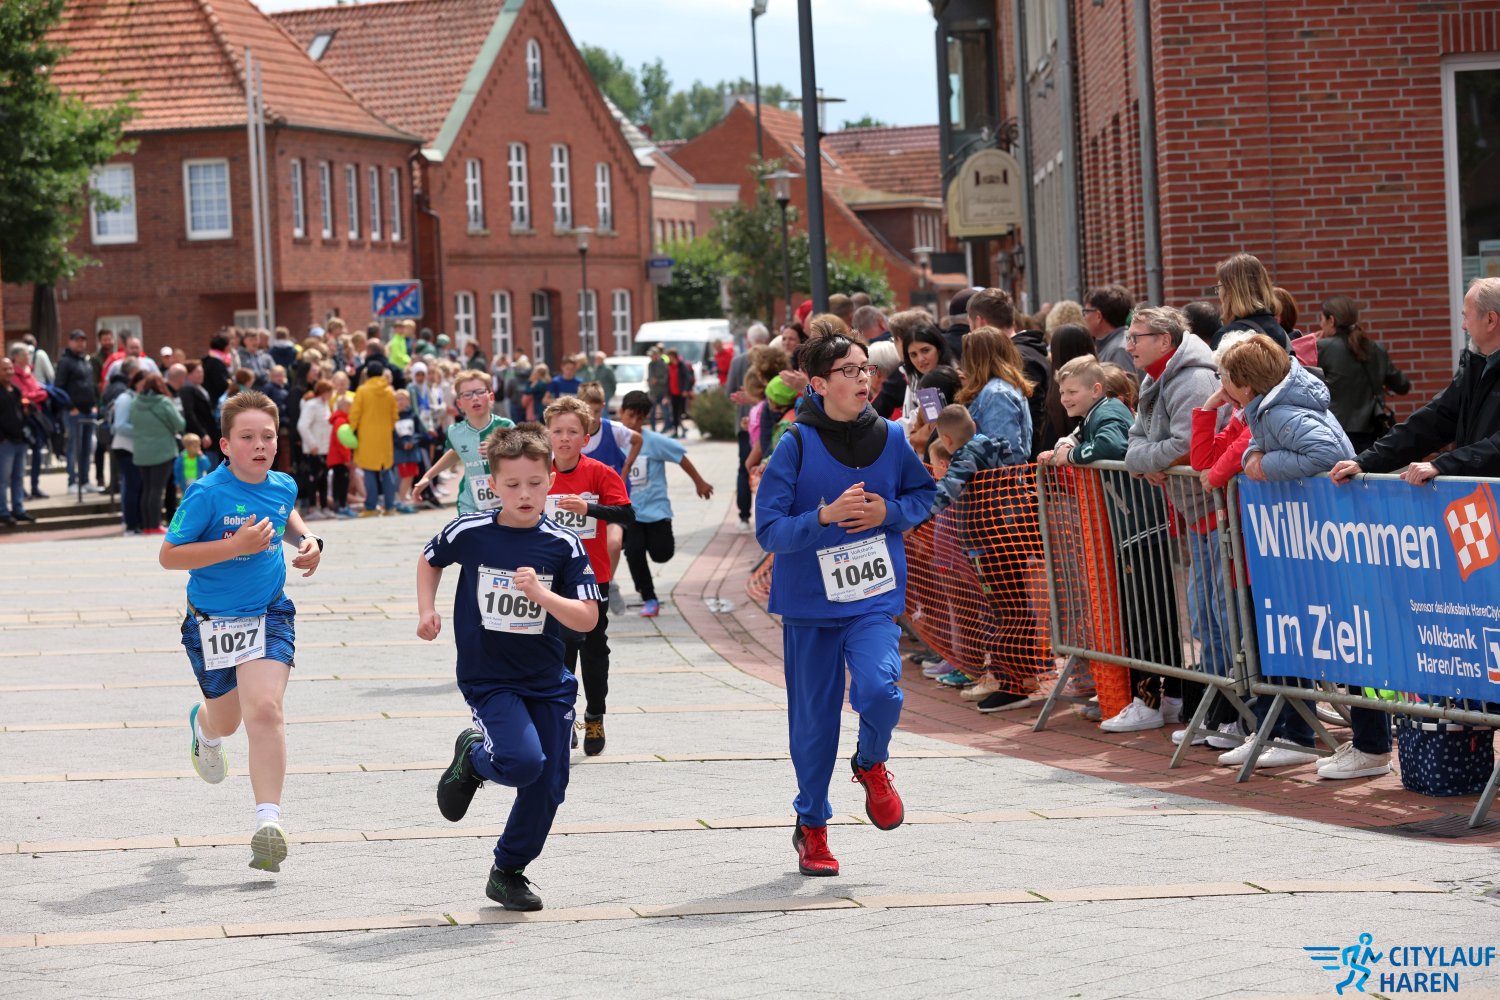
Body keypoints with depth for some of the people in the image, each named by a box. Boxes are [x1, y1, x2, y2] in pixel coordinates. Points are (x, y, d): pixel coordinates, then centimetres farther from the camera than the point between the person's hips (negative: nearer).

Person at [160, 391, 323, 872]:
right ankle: (204, 726, 58)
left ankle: (268, 821, -20)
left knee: (264, 709, -19)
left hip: (269, 615, 2)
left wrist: (306, 539, 3)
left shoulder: (283, 486, -2)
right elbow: (169, 555, -20)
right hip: (212, 621, -2)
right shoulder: (207, 494, -19)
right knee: (227, 720, 17)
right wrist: (238, 545, -27)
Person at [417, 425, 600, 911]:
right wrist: (427, 609, 1)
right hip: (487, 679, -3)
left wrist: (541, 594, -27)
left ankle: (508, 871, 27)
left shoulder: (563, 546, -9)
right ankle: (472, 757, 9)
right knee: (523, 761, -26)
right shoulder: (470, 533, -9)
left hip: (547, 683, 3)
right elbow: (430, 561, 13)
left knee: (548, 786, 5)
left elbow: (587, 619, -12)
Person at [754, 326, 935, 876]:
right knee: (814, 717, 7)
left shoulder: (890, 438, -1)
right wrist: (826, 515, -26)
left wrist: (889, 512, -5)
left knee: (879, 689, -22)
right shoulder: (796, 445, -10)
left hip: (875, 598, 1)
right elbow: (769, 530, -11)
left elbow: (924, 492, 15)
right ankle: (811, 825, 27)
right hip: (809, 602, -1)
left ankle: (871, 764, 12)